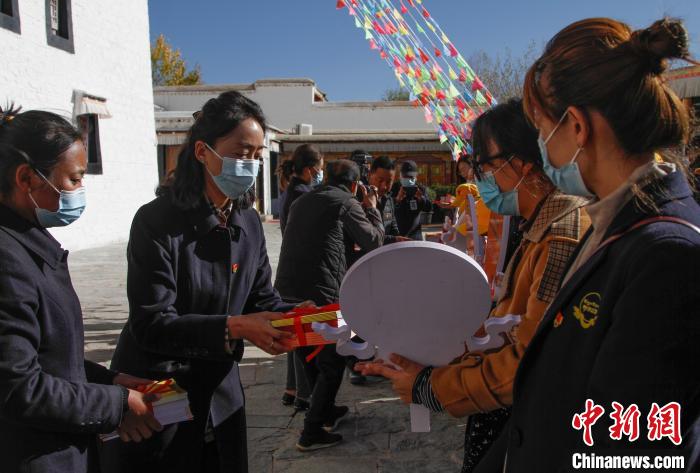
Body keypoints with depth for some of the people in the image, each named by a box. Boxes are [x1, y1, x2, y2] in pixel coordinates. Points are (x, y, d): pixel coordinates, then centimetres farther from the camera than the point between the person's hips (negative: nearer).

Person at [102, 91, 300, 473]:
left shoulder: (248, 222, 0)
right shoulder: (157, 221, -19)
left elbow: (263, 301, 0)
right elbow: (150, 323, -24)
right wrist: (234, 327, -34)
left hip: (220, 391, 6)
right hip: (157, 395, -5)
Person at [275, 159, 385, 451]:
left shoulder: (302, 201, 18)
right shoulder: (348, 203, -3)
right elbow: (374, 242, 1)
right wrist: (371, 208, 16)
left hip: (285, 292, 8)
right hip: (319, 295, -7)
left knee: (310, 358, 23)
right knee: (333, 362, 7)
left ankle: (326, 410, 40)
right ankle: (312, 432, 11)